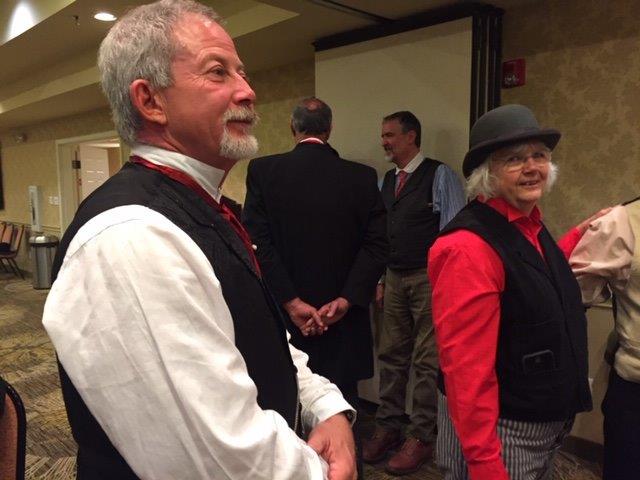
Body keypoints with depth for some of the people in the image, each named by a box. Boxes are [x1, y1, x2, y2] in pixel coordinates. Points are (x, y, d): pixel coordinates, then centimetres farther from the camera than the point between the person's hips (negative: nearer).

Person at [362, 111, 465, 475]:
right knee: (391, 355, 11)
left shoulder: (440, 175, -6)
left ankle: (421, 436, 15)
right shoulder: (387, 180, 13)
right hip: (393, 278, 6)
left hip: (429, 278, -6)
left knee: (427, 360, 2)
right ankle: (388, 427, 25)